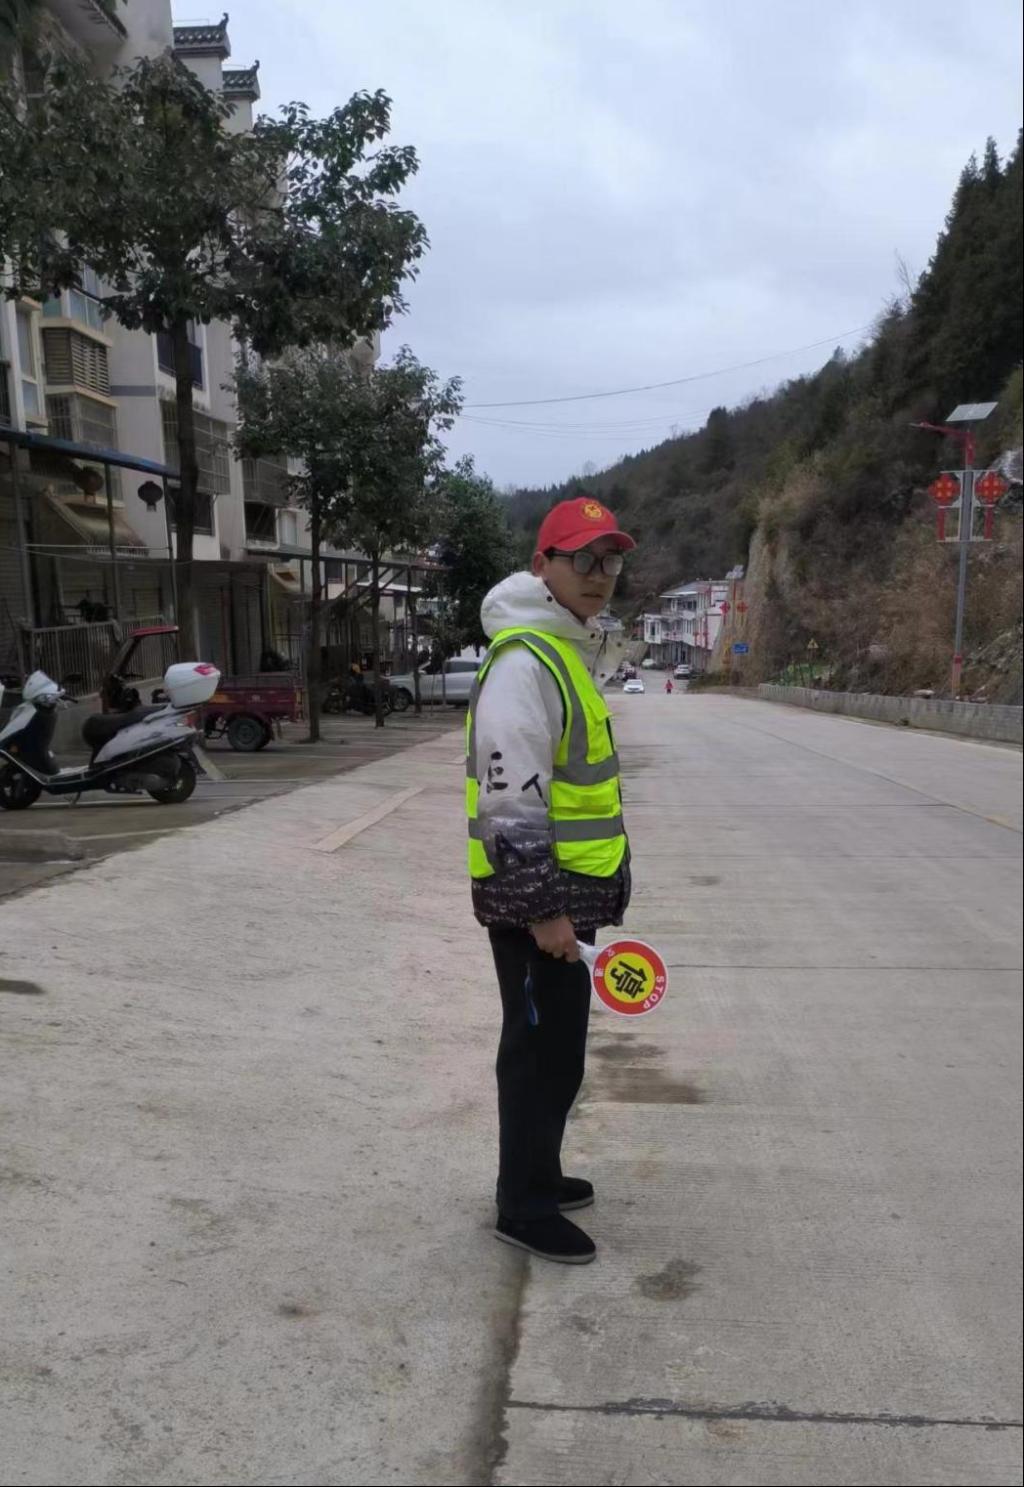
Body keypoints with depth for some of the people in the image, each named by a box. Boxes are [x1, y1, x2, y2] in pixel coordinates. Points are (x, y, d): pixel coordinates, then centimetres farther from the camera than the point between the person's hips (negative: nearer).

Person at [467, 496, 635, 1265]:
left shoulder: (571, 651, 15)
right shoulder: (525, 659, -20)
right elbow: (509, 797, -25)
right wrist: (539, 907, -23)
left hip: (566, 892, 10)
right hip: (535, 899, -10)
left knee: (553, 1047, 21)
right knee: (545, 1053, 1)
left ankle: (538, 1173, 38)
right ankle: (524, 1207, 19)